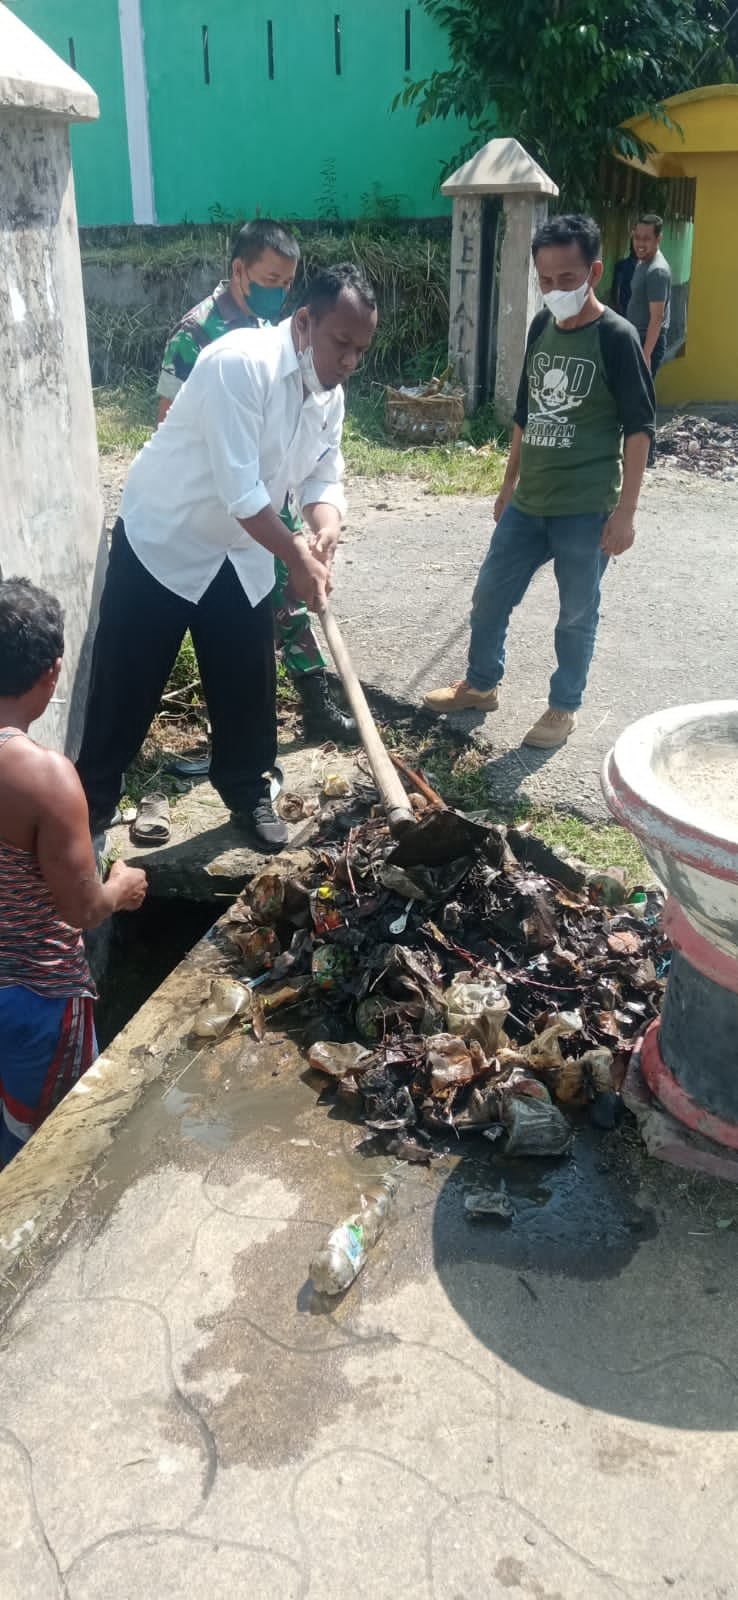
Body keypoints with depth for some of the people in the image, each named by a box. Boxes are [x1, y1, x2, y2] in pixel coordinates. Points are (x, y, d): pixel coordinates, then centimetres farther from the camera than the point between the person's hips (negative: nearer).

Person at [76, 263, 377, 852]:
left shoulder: (330, 394, 0)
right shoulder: (241, 363, -26)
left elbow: (323, 474, 3)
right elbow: (238, 486, -30)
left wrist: (326, 529, -19)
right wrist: (294, 555, -23)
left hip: (240, 555, 7)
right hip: (162, 543, -7)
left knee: (249, 682, 11)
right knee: (126, 682, 1)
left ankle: (249, 792, 31)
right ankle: (91, 804, 17)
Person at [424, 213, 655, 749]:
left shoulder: (616, 338, -11)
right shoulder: (541, 327, 6)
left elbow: (639, 428, -11)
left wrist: (625, 510, -16)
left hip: (586, 509, -6)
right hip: (528, 502, 6)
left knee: (577, 615, 7)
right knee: (490, 596, 13)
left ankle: (564, 708, 24)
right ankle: (481, 684, 34)